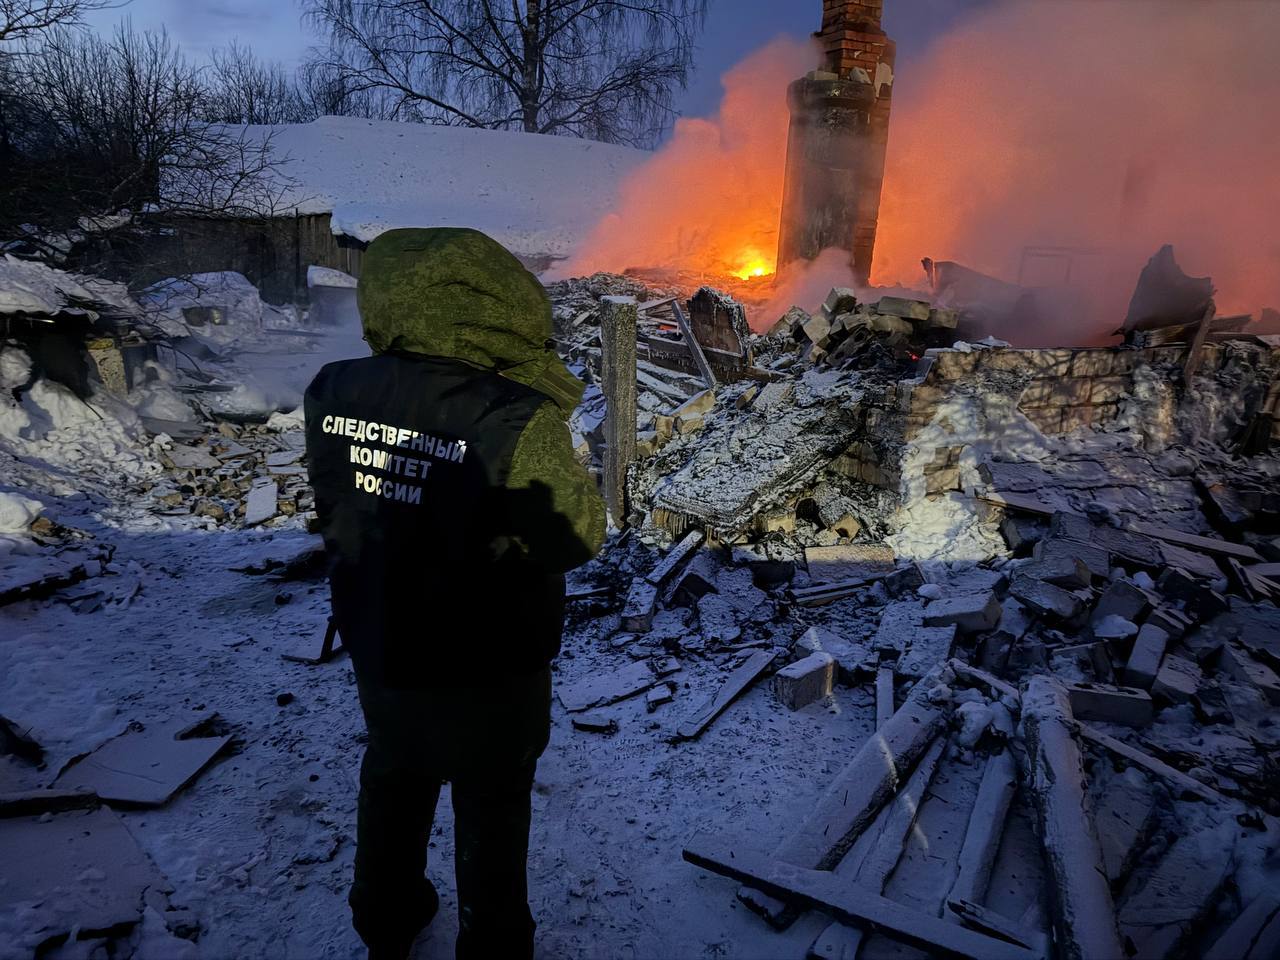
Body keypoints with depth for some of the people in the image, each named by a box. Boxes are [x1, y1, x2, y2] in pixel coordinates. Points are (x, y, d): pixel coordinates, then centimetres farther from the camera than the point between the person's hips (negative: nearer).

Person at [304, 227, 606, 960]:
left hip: (378, 652, 6)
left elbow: (334, 512, 2)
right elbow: (579, 536, -18)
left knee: (393, 789, 30)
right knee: (492, 818, 21)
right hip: (489, 673, -5)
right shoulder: (516, 420, -33)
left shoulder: (335, 392, -13)